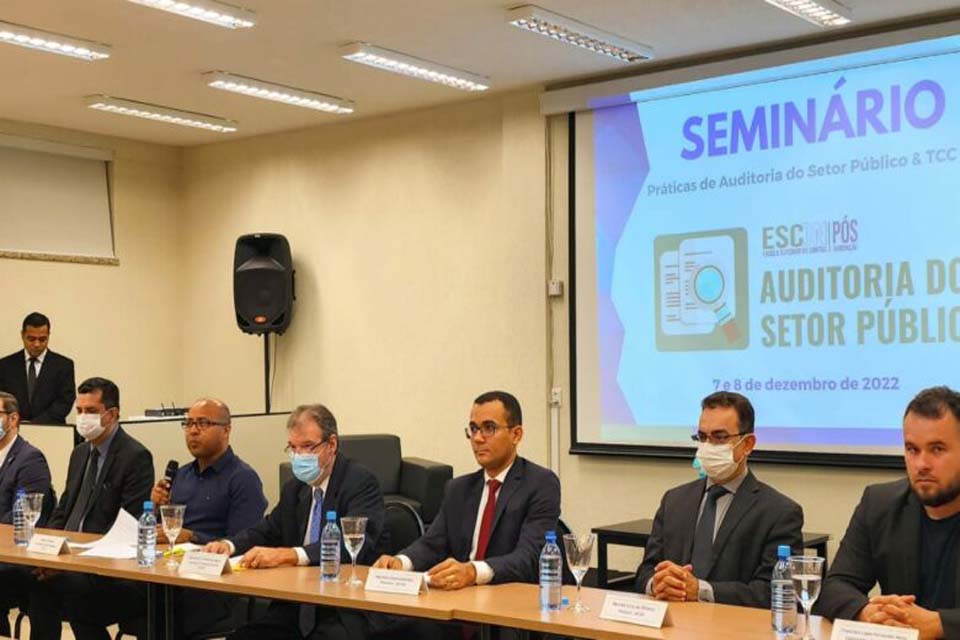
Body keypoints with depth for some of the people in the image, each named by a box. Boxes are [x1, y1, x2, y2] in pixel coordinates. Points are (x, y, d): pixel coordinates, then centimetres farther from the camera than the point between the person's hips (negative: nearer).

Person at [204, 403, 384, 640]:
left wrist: (287, 555, -33)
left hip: (345, 612, -6)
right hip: (295, 607, 6)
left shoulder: (362, 483, -9)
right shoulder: (294, 487, 15)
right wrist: (228, 545, -3)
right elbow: (267, 530, 20)